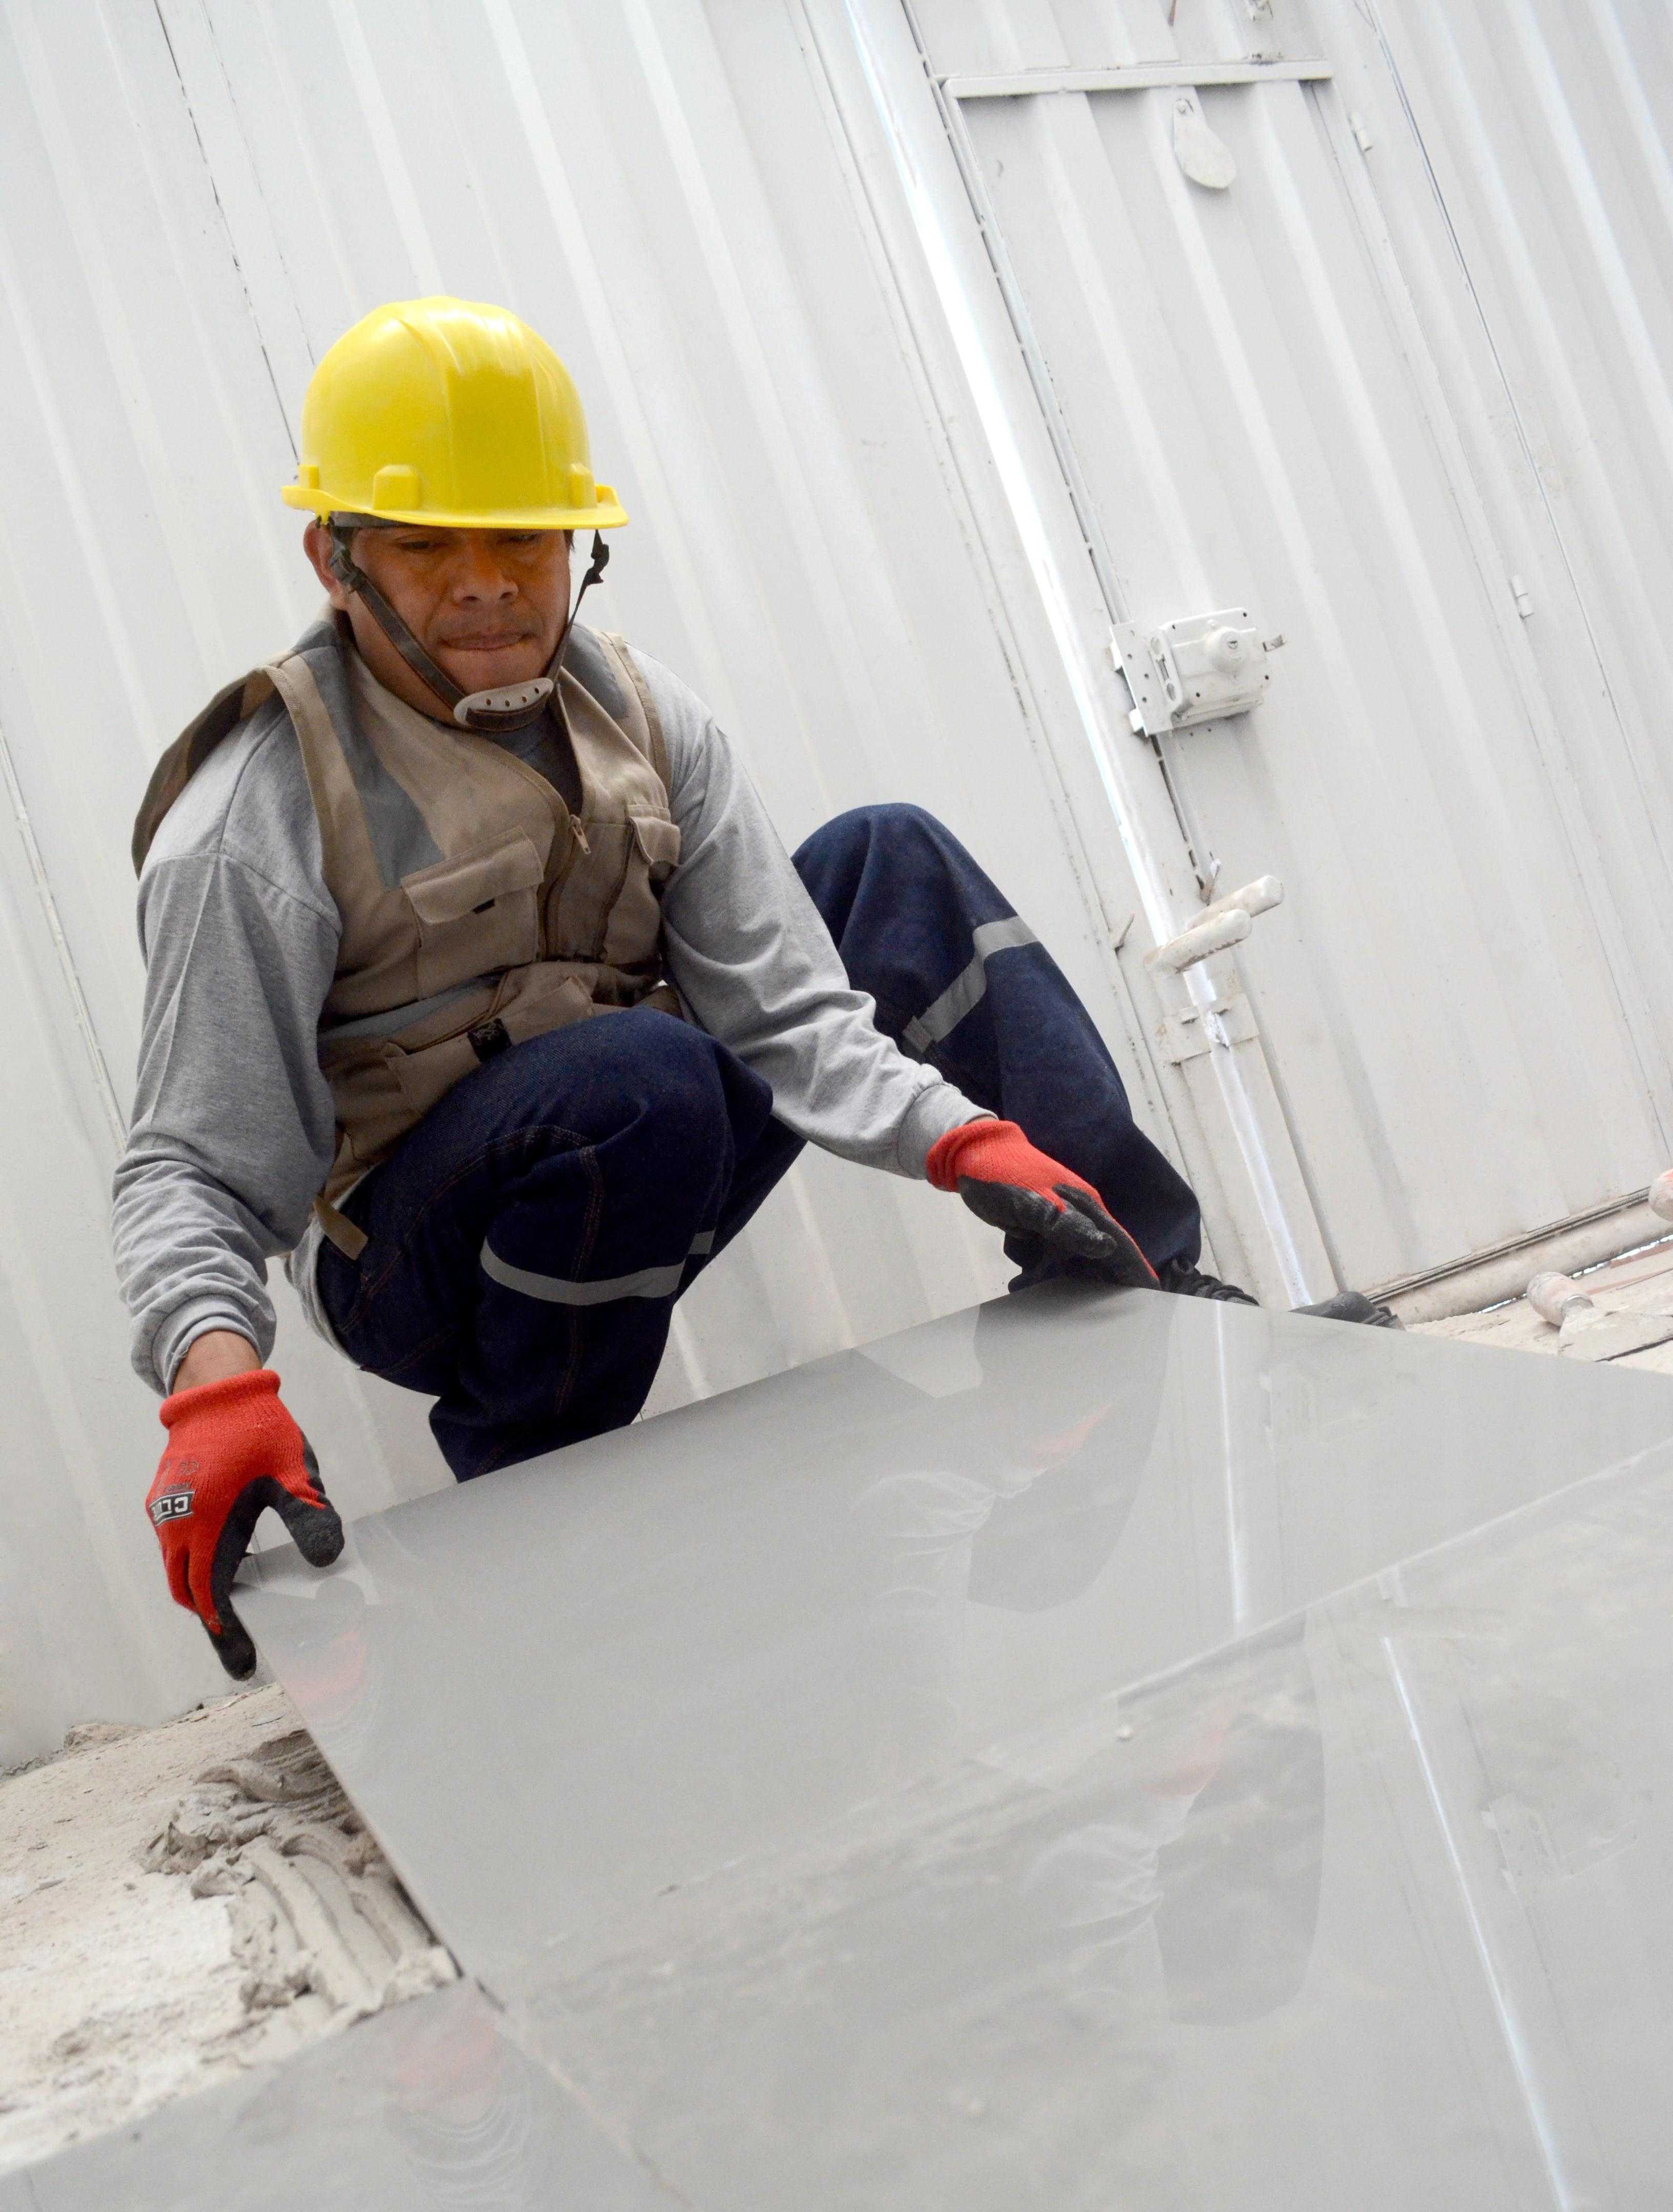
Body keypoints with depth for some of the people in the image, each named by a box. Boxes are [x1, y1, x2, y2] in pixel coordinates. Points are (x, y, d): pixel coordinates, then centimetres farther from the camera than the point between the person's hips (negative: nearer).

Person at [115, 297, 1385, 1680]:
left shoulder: (640, 717, -5)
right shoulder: (253, 827, -20)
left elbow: (784, 1009, -12)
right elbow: (193, 1172, -23)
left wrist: (964, 1139, -29)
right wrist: (216, 1377, -42)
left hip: (636, 1181, 6)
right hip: (420, 1255, -5)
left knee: (889, 863, -4)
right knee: (641, 1076, -38)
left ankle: (1145, 1292, -1)